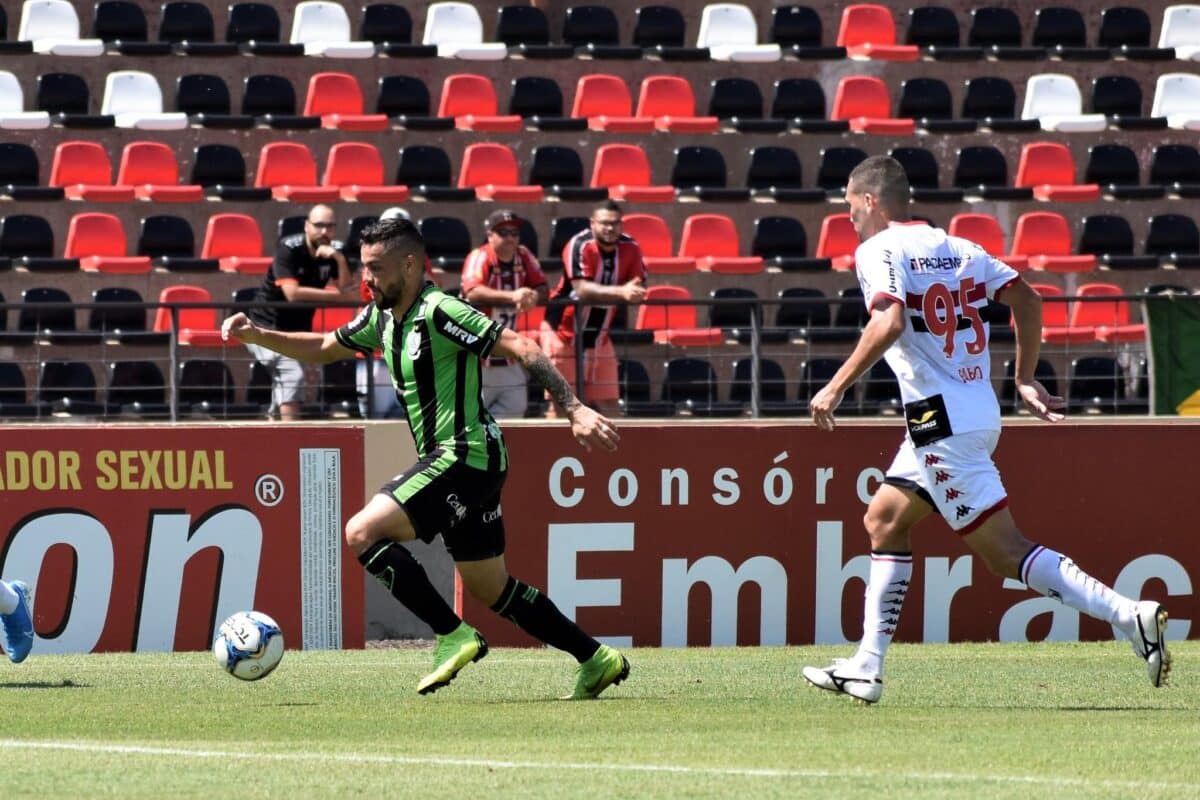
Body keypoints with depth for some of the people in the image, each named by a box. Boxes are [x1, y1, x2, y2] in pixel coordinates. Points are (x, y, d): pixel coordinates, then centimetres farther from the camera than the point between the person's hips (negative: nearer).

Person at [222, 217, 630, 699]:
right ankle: (597, 661, 20)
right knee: (491, 590, 14)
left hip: (464, 455, -10)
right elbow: (322, 348, 27)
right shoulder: (383, 318, 12)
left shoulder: (439, 312, -15)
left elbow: (521, 349, -18)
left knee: (363, 533, -17)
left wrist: (574, 410, -25)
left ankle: (453, 637, -15)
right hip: (453, 461, 10)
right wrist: (255, 335, 14)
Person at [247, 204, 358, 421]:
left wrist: (339, 260, -25)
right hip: (267, 327, -6)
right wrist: (338, 296, -22)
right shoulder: (289, 249, -19)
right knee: (292, 374, -26)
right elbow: (292, 293, -28)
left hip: (298, 330, 6)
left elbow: (348, 290, -9)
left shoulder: (335, 251, -3)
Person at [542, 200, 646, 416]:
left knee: (607, 404, 4)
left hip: (599, 337, 5)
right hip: (563, 332, -5)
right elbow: (583, 289, -32)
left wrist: (634, 292, -28)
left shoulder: (630, 249, -3)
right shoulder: (579, 246, -19)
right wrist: (620, 292, -43)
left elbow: (636, 292, -4)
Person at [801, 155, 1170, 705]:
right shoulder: (954, 247, 16)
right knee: (884, 520, 16)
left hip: (943, 421, -9)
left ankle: (1129, 615, -18)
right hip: (979, 409, 9)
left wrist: (836, 387, -16)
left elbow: (889, 321, -22)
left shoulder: (879, 250, -7)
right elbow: (1025, 299, 13)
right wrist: (1025, 380, 20)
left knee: (1004, 551, -9)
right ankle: (866, 669, 16)